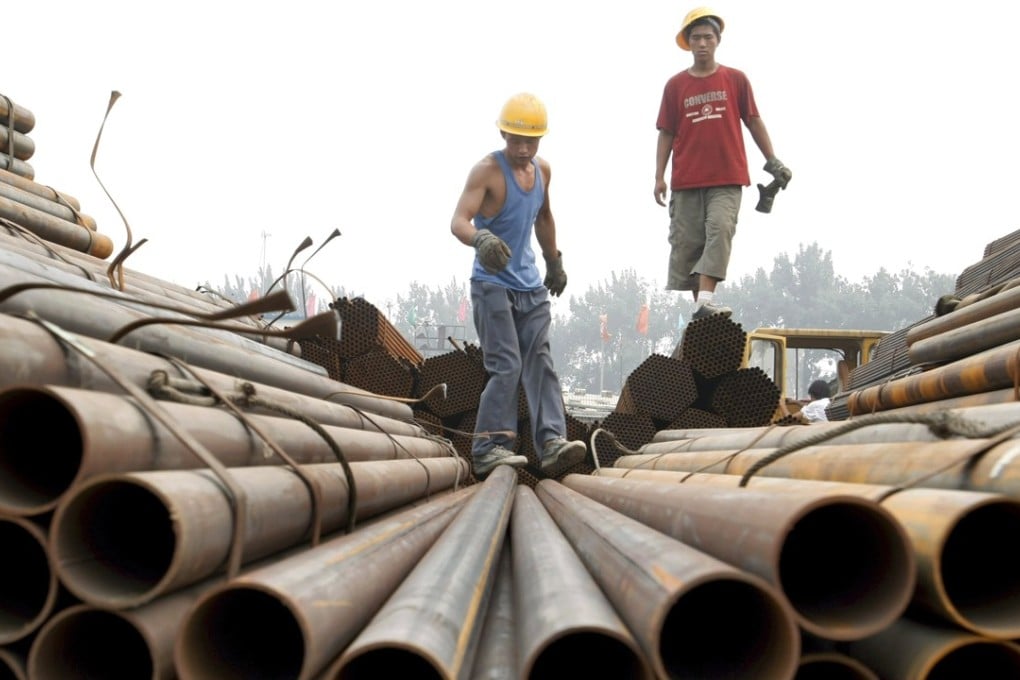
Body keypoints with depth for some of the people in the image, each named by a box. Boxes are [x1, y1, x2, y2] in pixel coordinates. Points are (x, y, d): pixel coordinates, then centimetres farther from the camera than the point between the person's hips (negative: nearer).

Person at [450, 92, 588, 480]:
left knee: (539, 362, -2)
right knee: (506, 365, -12)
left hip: (531, 285, 7)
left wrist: (555, 263, 33)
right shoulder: (487, 171, -12)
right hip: (492, 284, -7)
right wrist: (480, 239, -47)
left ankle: (551, 442, -6)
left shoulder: (542, 170, 9)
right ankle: (489, 448, -7)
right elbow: (458, 221, -26)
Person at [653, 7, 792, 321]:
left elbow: (753, 122, 11)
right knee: (684, 243, 2)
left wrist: (772, 161, 7)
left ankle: (705, 298, -29)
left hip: (727, 180, -1)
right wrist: (659, 177, 1)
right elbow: (666, 133, 8)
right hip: (686, 181, 1)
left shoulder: (736, 79, 6)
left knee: (720, 229, -21)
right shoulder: (675, 85, 7)